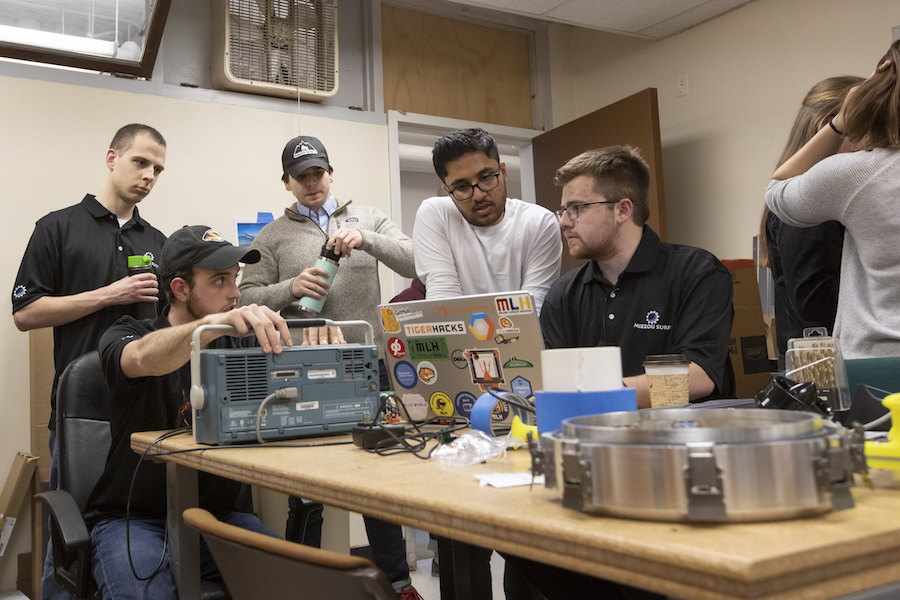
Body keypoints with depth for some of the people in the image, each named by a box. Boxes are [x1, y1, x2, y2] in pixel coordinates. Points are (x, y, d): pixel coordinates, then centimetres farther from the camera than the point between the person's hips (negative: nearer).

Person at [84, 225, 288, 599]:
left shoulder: (237, 344, 9)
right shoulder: (127, 336, -2)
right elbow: (144, 359, -28)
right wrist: (215, 323, -47)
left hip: (215, 514, 3)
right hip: (134, 520, -3)